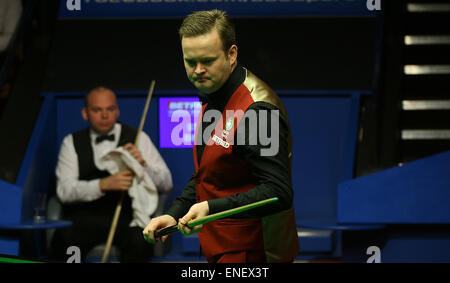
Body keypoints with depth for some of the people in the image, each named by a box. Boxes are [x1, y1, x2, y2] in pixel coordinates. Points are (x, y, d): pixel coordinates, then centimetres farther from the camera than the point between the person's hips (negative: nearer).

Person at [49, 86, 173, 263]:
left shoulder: (137, 138, 8)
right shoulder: (72, 142, 9)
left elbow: (166, 183, 4)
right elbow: (64, 190, -7)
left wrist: (143, 165, -18)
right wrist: (105, 184, -24)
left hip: (127, 216, 0)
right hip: (85, 215, 0)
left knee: (139, 241, -34)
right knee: (64, 243, -33)